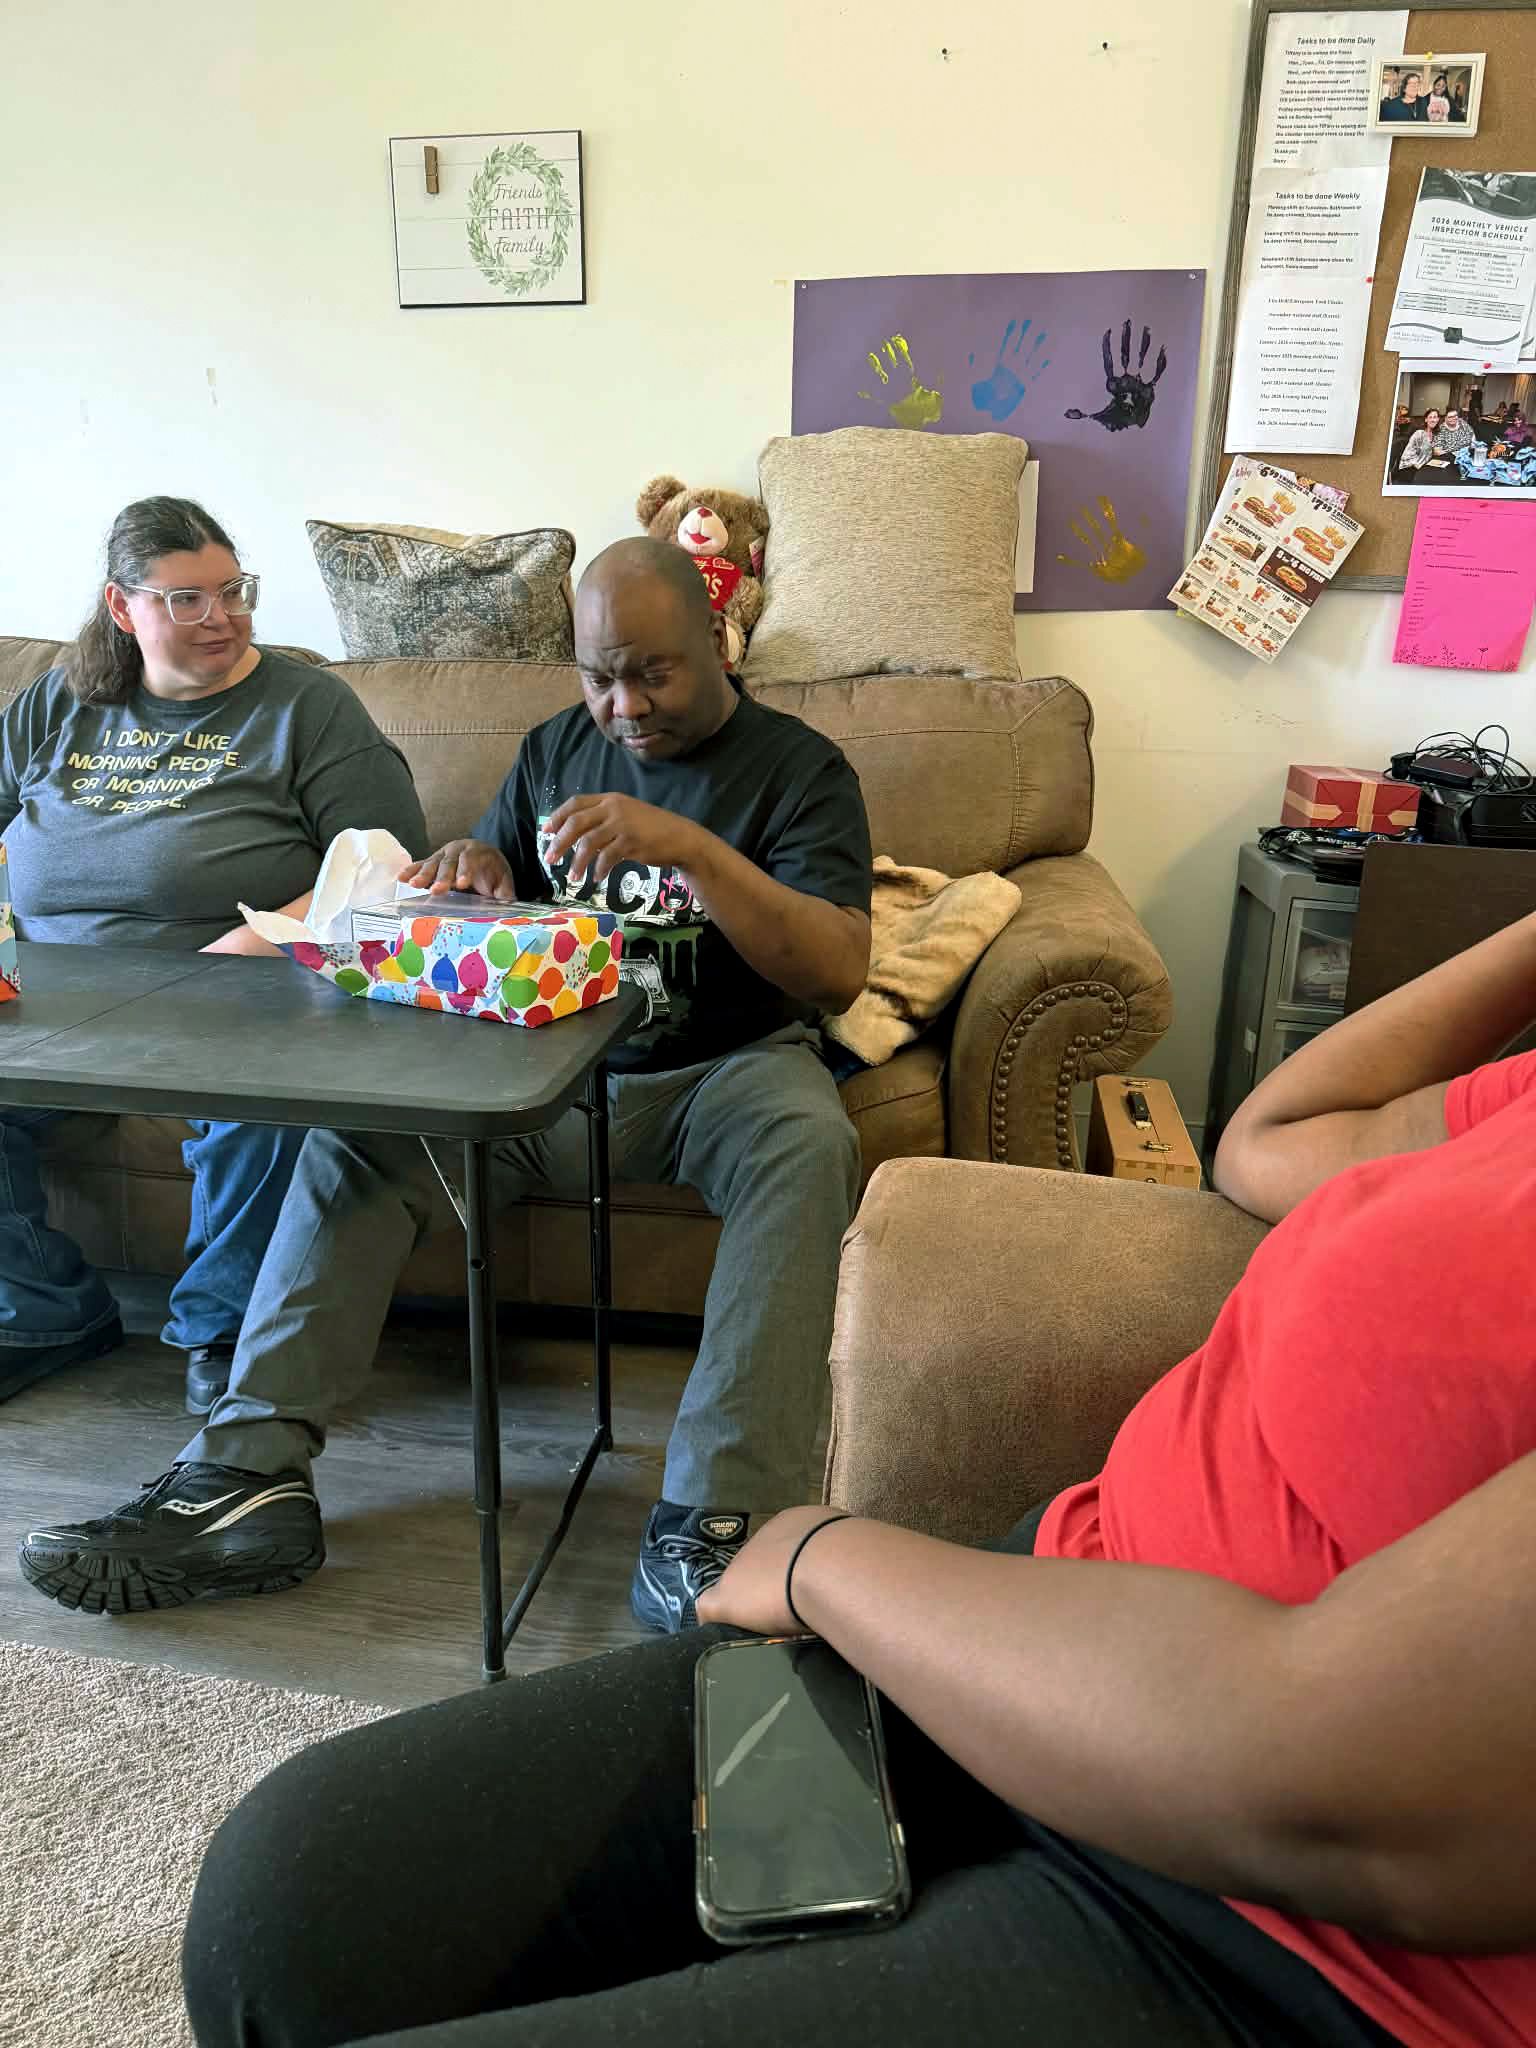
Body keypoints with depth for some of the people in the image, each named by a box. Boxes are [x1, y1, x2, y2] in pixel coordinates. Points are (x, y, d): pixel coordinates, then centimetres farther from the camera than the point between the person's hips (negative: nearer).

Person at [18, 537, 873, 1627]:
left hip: (727, 1066, -3)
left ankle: (713, 1519, -37)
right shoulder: (555, 747, 12)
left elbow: (840, 971, -18)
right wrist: (471, 874, -10)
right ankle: (251, 1476, -15)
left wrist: (690, 845, -30)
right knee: (358, 1127, -16)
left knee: (808, 1141, -36)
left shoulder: (798, 767, -4)